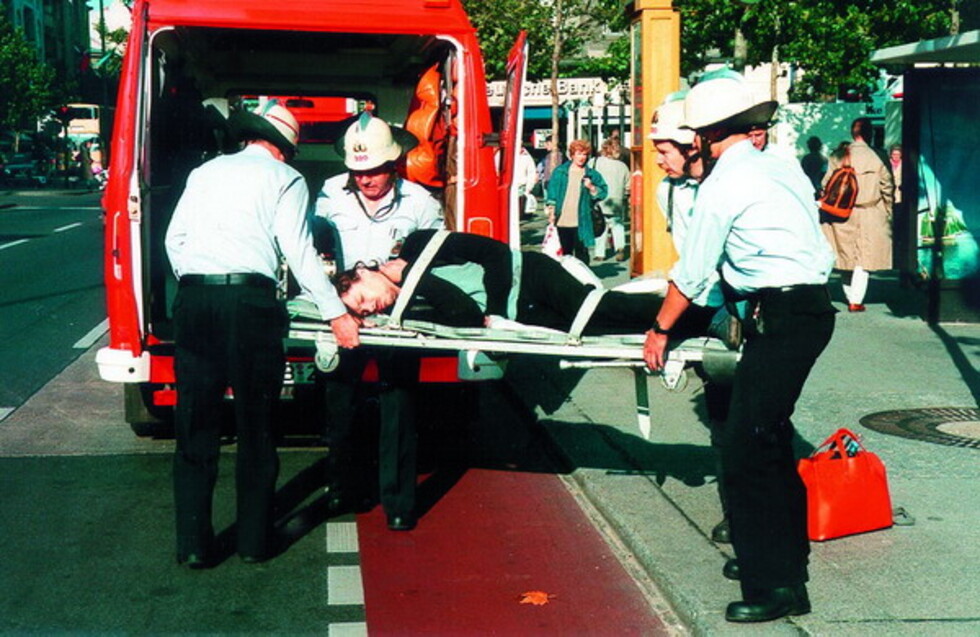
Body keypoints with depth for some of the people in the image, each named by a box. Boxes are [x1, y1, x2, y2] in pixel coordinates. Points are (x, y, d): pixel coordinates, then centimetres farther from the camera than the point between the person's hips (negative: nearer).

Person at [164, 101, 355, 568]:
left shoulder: (205, 172, 22)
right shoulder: (285, 179, 9)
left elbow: (175, 238, 18)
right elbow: (298, 250, -1)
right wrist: (335, 314, 0)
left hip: (193, 300, 4)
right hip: (250, 301, -3)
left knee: (195, 427, 8)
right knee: (256, 428, 8)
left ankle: (193, 545, 9)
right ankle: (254, 540, 14)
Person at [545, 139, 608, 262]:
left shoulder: (591, 174, 7)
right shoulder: (560, 172, 8)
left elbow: (603, 192, 8)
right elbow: (552, 192, 7)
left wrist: (592, 188, -9)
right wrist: (551, 211, -1)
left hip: (580, 223, -1)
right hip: (561, 221, 1)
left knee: (581, 253, -2)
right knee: (564, 253, 9)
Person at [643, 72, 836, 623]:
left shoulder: (722, 186, -10)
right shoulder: (784, 168, 14)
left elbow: (691, 274, -5)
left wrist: (661, 330, 9)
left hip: (782, 318, -9)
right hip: (814, 305, 9)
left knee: (746, 451, -7)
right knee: (770, 438, 19)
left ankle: (777, 586, -4)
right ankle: (785, 554, 32)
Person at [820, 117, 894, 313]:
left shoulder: (838, 157, -2)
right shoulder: (877, 158, -6)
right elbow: (887, 188, 0)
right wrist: (887, 212, 13)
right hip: (869, 216, -2)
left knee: (847, 257, 14)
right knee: (863, 259, 2)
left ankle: (850, 296, 23)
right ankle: (856, 300, -1)